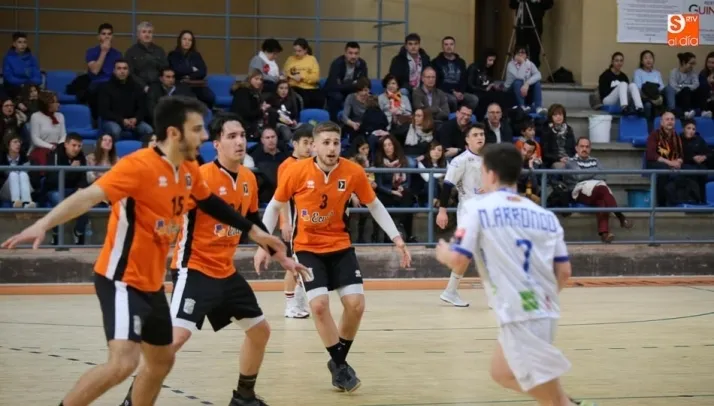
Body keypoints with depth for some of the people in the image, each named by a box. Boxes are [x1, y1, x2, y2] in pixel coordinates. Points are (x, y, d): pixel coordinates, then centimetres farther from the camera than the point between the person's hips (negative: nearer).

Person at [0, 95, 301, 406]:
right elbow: (89, 196, -30)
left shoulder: (189, 170, 4)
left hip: (152, 283, 9)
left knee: (162, 361, 20)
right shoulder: (140, 165, -21)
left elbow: (210, 203, 24)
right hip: (122, 280, -9)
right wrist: (44, 224, -45)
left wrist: (254, 232, 31)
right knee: (123, 362, -25)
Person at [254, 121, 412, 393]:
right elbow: (274, 206, -1)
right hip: (307, 247, -2)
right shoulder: (297, 171, -16)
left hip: (340, 246, 2)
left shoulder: (353, 172, -12)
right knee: (319, 304, -17)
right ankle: (340, 365, 3)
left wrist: (396, 239, -4)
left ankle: (339, 362, 17)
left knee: (355, 304, -7)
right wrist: (263, 244, -5)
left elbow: (374, 205, 3)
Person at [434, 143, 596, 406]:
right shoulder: (545, 215, 12)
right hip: (544, 310, 7)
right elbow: (564, 272, 9)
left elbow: (459, 261, -9)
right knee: (502, 373, 27)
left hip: (520, 316, -7)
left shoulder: (478, 208, -3)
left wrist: (444, 254, 14)